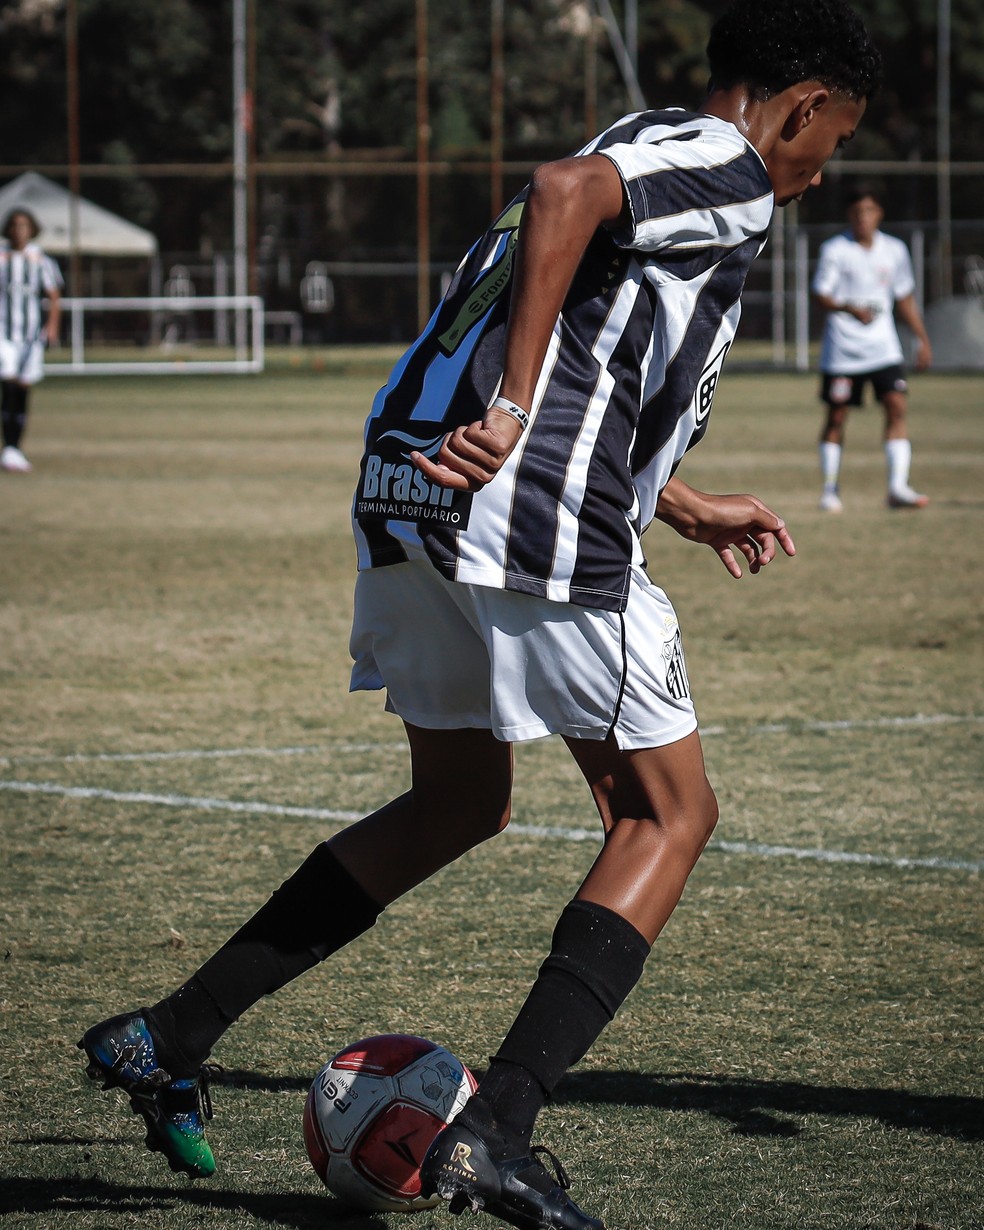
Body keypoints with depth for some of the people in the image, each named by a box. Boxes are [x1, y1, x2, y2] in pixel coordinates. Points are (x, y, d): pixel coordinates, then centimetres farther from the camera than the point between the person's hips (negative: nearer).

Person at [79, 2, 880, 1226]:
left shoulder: (642, 151, 27)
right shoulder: (728, 170, -2)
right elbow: (565, 191, -24)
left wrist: (689, 508, 41)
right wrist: (515, 408, -27)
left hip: (407, 492, 9)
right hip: (535, 519, -9)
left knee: (456, 802, 24)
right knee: (666, 812, 5)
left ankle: (168, 1036, 20)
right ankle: (497, 1131, -5)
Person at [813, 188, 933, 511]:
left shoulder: (894, 250, 7)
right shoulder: (834, 250, -5)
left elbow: (905, 298, 17)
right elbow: (821, 295, -9)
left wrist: (923, 339, 14)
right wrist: (850, 308, -28)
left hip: (883, 348, 3)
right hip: (842, 349, -3)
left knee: (897, 407, -12)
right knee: (836, 417, 2)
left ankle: (898, 487, -14)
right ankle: (830, 488, 16)